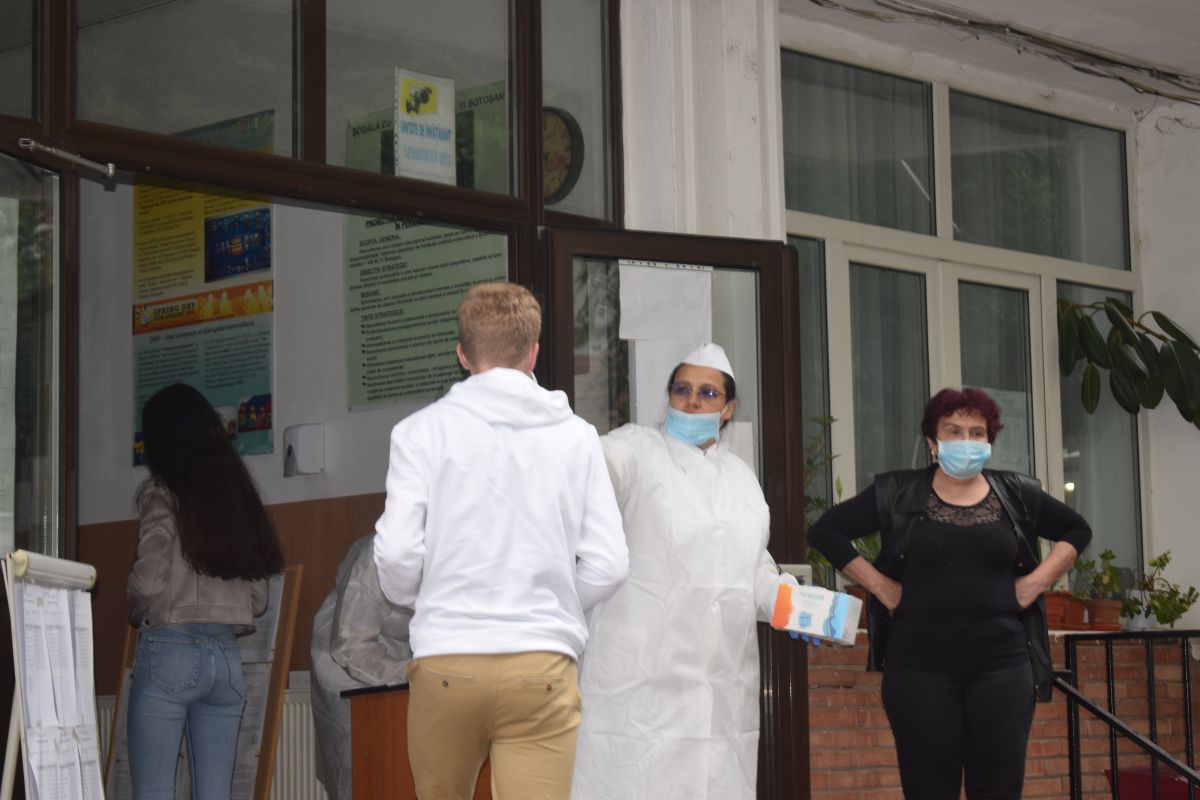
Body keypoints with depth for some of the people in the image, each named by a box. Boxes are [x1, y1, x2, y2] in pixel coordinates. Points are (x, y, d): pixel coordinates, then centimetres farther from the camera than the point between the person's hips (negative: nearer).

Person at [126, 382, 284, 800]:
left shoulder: (162, 493, -3)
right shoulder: (239, 496, 14)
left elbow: (147, 582, -11)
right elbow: (258, 599, 13)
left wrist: (138, 612, 9)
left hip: (169, 651, -6)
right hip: (228, 657, 6)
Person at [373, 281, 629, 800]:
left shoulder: (421, 432, 1)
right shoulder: (575, 436, 6)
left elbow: (397, 552, -6)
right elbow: (607, 565, 2)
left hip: (446, 665, 0)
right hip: (543, 668, 0)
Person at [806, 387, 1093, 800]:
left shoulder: (1017, 495, 8)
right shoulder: (897, 494, 2)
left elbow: (1077, 531, 21)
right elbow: (825, 531, 6)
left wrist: (1035, 583, 6)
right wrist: (880, 586, -2)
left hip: (1002, 664, 2)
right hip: (920, 667, -2)